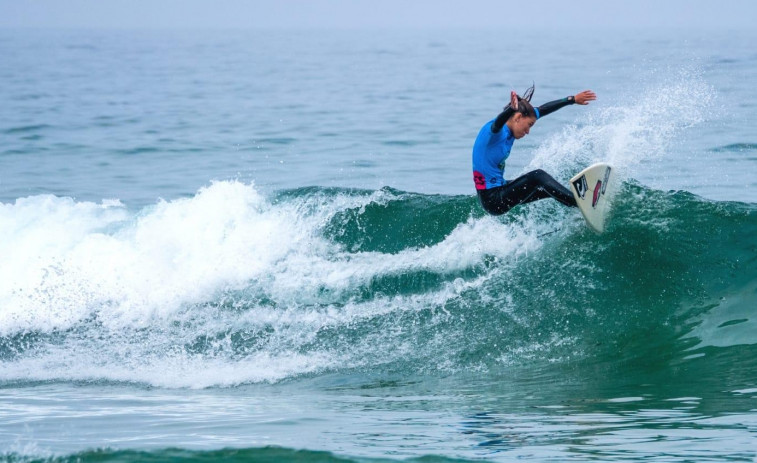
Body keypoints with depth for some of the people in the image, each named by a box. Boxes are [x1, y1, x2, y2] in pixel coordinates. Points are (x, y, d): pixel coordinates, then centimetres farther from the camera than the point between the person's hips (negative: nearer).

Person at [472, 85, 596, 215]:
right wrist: (512, 109, -66)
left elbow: (543, 110, 13)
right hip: (491, 199, -10)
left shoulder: (509, 131, 7)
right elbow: (498, 122, -45)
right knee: (538, 177, -19)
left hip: (500, 189, 10)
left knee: (549, 188, 13)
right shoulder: (496, 131, -18)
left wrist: (573, 99, 19)